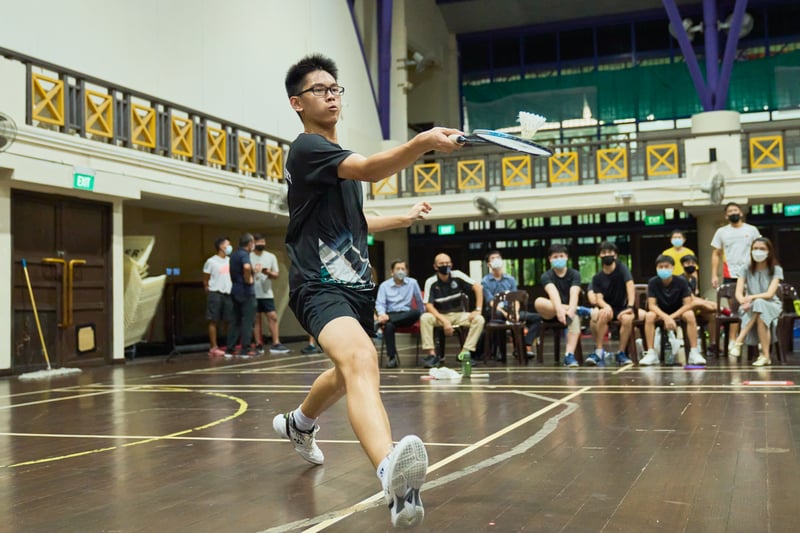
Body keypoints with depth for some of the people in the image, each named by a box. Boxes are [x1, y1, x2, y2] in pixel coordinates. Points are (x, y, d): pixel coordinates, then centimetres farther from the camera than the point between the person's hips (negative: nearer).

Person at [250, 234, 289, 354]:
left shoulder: (271, 257, 9)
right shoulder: (248, 257, 2)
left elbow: (276, 275, 8)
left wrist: (268, 272, -12)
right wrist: (252, 271, -17)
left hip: (267, 293, 2)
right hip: (253, 293, -2)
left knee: (273, 317, -3)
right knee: (257, 319, 2)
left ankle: (276, 344, -1)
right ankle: (259, 345, 6)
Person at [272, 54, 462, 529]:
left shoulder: (341, 157, 18)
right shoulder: (307, 148, -12)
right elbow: (371, 170, -31)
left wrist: (405, 218, 33)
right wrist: (423, 142, -45)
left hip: (355, 283, 10)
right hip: (319, 285, -10)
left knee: (351, 371, 29)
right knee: (361, 360, -37)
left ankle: (298, 423, 58)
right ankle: (393, 475, -61)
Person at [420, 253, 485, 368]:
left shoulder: (457, 276, -8)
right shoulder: (431, 282, -12)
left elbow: (478, 287, -9)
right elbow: (428, 305, -17)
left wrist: (478, 310, -16)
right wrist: (444, 321, -27)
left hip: (459, 314, 2)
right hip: (440, 315, -2)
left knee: (479, 319, -23)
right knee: (425, 318, -32)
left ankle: (465, 353, -19)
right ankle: (432, 354, -27)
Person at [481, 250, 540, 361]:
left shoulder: (510, 279, 16)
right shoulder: (485, 282, 4)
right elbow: (491, 302, -8)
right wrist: (505, 313, -24)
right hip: (495, 313, -4)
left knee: (536, 317, -14)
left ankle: (526, 347, -24)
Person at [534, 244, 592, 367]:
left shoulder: (574, 274, -2)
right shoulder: (546, 276, -4)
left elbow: (574, 293, -20)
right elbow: (553, 293, -26)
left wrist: (571, 310, -41)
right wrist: (559, 309, -46)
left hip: (569, 309, 0)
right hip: (552, 312, 0)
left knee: (575, 317, -37)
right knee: (539, 302, -32)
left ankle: (569, 355, -45)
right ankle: (579, 310, -33)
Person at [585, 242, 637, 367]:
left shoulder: (621, 267, -3)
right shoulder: (597, 278, 1)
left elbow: (630, 285, -14)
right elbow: (599, 298, -7)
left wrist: (630, 306, -27)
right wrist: (606, 306, -32)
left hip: (622, 308, -1)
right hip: (607, 307, 1)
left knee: (628, 318, -34)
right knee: (603, 314, -35)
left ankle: (621, 353, -17)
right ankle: (599, 352, -27)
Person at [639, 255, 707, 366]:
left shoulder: (681, 281, -17)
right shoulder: (653, 282, -16)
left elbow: (688, 304, -18)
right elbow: (651, 305, -19)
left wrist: (671, 317, -29)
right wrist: (666, 318, -35)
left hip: (678, 311, 0)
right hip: (660, 312, 1)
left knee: (690, 315, -32)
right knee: (649, 316, -31)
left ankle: (694, 353, -25)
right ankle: (651, 353, -24)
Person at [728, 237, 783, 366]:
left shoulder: (776, 270, 0)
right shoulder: (746, 270, 6)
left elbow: (770, 294, -12)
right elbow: (738, 293, -4)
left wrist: (752, 297, -29)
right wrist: (744, 302, -28)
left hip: (771, 306, -1)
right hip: (750, 308, 1)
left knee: (759, 305, -37)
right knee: (760, 316, -36)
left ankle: (739, 341, -33)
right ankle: (765, 356, -37)